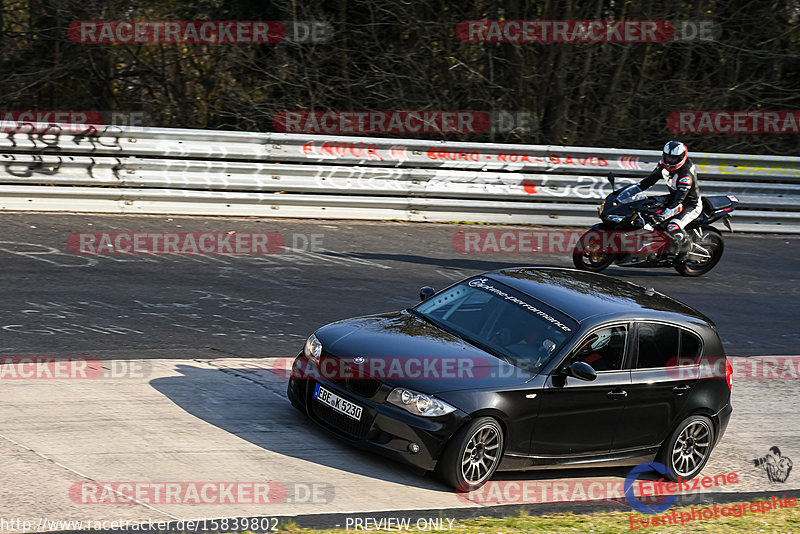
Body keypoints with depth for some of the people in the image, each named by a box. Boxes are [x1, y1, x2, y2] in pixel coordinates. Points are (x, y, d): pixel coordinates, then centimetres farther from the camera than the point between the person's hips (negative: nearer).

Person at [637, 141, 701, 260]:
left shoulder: (686, 174, -33)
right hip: (673, 198, 9)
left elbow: (678, 199, -40)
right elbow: (650, 180, 6)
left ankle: (686, 245, 0)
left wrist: (663, 215, -51)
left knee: (673, 228, -32)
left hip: (691, 205, -9)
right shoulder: (663, 165, -8)